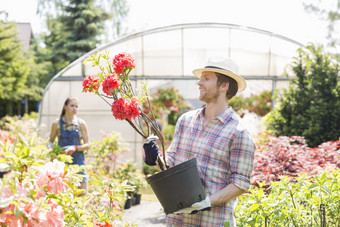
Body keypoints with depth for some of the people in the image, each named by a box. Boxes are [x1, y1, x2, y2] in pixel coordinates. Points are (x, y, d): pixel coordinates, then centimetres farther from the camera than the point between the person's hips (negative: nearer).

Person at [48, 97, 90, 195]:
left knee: (82, 193, -3)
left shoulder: (81, 123, 3)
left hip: (78, 161, 0)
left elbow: (87, 145, 2)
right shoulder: (57, 123, 4)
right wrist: (50, 147, -7)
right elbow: (51, 140, 15)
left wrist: (75, 148, -16)